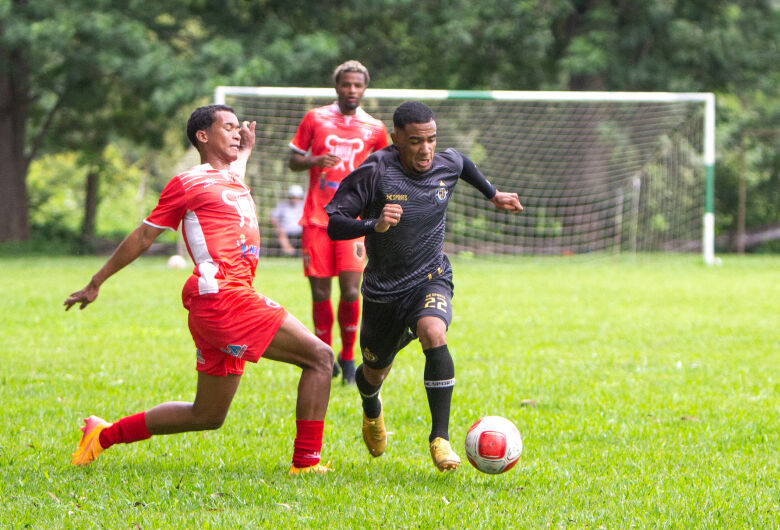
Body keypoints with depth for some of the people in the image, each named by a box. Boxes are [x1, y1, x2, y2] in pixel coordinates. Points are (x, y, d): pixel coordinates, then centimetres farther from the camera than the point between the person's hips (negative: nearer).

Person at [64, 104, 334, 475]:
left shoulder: (235, 180, 23)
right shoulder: (189, 184, -1)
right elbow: (143, 236, 3)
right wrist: (96, 284, 7)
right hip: (222, 297, -10)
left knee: (206, 416, 14)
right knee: (319, 356, -14)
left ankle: (104, 434, 23)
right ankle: (306, 461, -15)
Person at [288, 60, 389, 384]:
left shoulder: (374, 129, 8)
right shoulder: (315, 119, 6)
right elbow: (294, 161, 9)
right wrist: (315, 161, -11)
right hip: (316, 219, 0)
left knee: (351, 291, -12)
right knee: (320, 294, 0)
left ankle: (348, 359, 6)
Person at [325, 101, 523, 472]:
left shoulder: (446, 166, -6)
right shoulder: (374, 173, -19)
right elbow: (333, 224, -19)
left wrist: (494, 195, 29)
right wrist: (374, 225, -36)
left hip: (431, 279, 1)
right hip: (383, 290, -1)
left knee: (434, 334, -32)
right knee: (375, 372, 16)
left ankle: (440, 437, -29)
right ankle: (372, 412, 56)